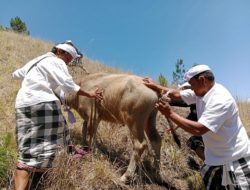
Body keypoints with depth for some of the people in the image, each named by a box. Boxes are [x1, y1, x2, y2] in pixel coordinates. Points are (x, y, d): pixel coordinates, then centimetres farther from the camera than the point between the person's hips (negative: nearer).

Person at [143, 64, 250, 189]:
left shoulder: (221, 99, -29)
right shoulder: (200, 92, -2)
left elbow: (198, 129, -34)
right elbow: (177, 94, 10)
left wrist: (170, 114, -30)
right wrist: (155, 86, 12)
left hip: (236, 160, -8)